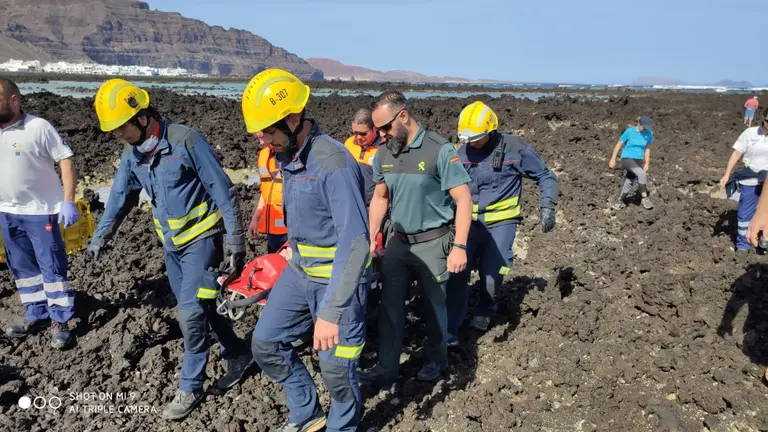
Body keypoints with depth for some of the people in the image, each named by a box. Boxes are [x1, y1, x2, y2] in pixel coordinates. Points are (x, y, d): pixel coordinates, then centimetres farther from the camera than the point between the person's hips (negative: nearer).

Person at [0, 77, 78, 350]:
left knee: (52, 266, 1)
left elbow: (66, 160, -14)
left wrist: (68, 202, -20)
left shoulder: (38, 127, -13)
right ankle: (37, 315, 29)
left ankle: (60, 321, 10)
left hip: (40, 210, -7)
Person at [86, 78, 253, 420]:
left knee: (191, 313, -7)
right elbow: (120, 198, 17)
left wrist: (234, 239, -18)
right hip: (171, 244, 8)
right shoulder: (132, 155, 2)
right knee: (198, 309, 14)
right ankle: (238, 356, 32)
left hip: (200, 239, -7)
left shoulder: (185, 140, -20)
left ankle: (190, 388, 9)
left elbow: (222, 190, -18)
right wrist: (99, 238, 20)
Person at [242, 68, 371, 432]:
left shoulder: (334, 162, -27)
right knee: (266, 343, 13)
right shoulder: (286, 156, 2)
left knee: (336, 368, 2)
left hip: (339, 278, -8)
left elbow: (354, 241, -32)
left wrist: (331, 311, -35)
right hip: (299, 271, 8)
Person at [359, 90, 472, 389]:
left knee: (434, 306, 11)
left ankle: (437, 361, 33)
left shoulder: (439, 150, -16)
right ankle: (386, 371, 17)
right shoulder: (383, 155, 2)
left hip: (433, 243, -5)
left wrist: (459, 246, -19)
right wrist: (371, 239, 9)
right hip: (399, 241, 5)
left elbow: (463, 199, -15)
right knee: (390, 306, 6)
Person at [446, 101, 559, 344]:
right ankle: (450, 329, 0)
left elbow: (546, 176, 3)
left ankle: (484, 311, 29)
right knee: (457, 272, -9)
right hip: (469, 222, 3)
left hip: (501, 223, -2)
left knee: (492, 276, -4)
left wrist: (548, 206, -7)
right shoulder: (462, 151, 2)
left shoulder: (514, 148, -8)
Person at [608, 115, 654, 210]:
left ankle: (621, 200, 30)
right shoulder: (629, 131, -12)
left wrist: (647, 163, 8)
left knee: (629, 182, 7)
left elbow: (647, 149, 10)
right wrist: (613, 159, -3)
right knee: (642, 175, -27)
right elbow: (619, 144, -4)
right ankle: (645, 198, -18)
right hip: (627, 159, -4)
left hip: (638, 160, 5)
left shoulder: (649, 133, -1)